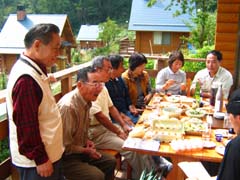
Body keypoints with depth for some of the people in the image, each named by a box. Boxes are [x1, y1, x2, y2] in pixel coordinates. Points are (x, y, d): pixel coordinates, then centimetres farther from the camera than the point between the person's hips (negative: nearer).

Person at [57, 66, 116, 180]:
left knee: (110, 162, 13)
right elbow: (65, 146, -24)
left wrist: (86, 140, 2)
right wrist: (86, 151, -11)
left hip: (79, 150, 9)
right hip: (65, 157, -9)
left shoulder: (86, 101, 1)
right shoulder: (68, 106, -29)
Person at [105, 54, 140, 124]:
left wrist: (131, 106, 6)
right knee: (131, 126, -27)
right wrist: (121, 116, -16)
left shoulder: (119, 79, 13)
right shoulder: (104, 83, -16)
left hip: (125, 111, 8)